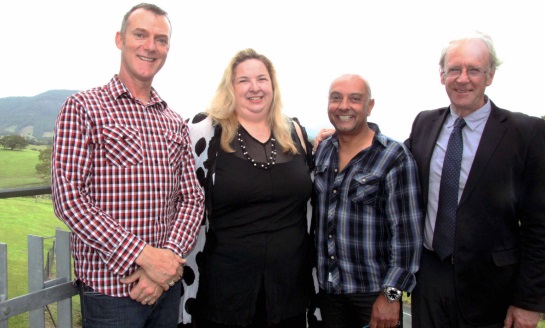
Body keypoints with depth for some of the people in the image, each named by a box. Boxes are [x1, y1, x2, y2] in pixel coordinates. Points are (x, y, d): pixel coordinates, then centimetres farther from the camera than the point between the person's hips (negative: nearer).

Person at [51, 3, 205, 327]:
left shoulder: (176, 124, 10)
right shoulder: (83, 108, -5)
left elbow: (192, 197, 5)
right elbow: (68, 197, -14)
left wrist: (169, 256, -13)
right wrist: (143, 256, -19)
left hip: (167, 283, 5)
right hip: (109, 288, -5)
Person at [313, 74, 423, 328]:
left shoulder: (394, 157, -13)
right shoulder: (322, 150, 3)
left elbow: (406, 233, -14)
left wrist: (391, 295, -15)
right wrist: (318, 275, 11)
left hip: (373, 291, -4)